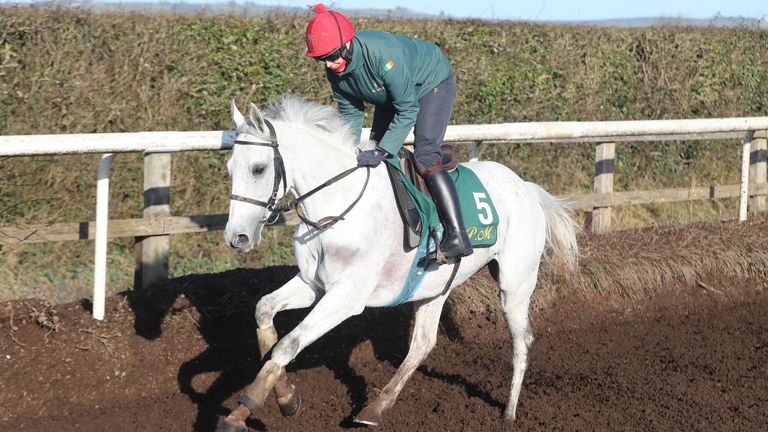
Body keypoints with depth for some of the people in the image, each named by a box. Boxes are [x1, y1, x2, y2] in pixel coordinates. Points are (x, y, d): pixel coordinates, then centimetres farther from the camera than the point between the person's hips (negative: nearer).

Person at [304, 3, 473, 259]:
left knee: (425, 159, -23)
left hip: (433, 82, -8)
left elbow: (407, 109, -37)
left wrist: (382, 151, -42)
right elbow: (350, 112, -4)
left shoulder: (383, 53, -41)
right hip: (392, 95, 8)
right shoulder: (335, 71, -18)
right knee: (373, 157, 6)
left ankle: (457, 236, -27)